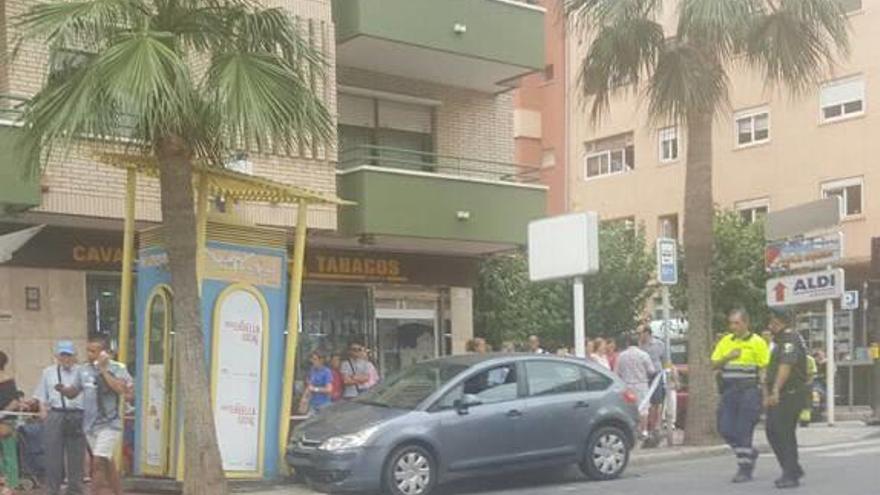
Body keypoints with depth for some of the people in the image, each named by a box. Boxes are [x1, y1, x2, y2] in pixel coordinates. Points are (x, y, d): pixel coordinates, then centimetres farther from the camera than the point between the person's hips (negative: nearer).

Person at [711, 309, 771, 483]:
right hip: (728, 390, 5)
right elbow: (714, 365, 12)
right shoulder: (725, 342, 12)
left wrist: (764, 394, -14)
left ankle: (745, 469, 5)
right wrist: (727, 357, -7)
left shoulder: (757, 342, -3)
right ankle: (749, 453, 27)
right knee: (725, 429, 2)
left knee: (744, 430, -5)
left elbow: (764, 369, -5)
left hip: (749, 390, -5)